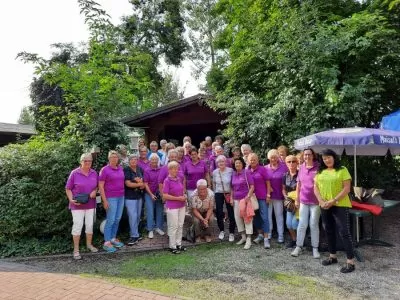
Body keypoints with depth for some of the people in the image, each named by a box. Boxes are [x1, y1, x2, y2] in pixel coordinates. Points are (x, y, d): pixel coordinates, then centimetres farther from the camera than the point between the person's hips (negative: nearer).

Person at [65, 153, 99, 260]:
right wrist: (71, 200, -17)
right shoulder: (74, 173, -9)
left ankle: (89, 244, 32)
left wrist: (95, 191, -8)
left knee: (90, 224, 14)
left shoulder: (94, 173, 2)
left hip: (90, 204, 4)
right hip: (77, 204, -4)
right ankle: (76, 249, 11)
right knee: (77, 225, -1)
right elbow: (68, 189, -5)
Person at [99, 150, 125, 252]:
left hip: (121, 197, 5)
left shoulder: (121, 168, 8)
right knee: (110, 220, -2)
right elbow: (100, 186, -8)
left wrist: (123, 194, 9)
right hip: (111, 198, -5)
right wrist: (104, 200, -12)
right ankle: (106, 243, 9)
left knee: (117, 219, 11)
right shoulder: (104, 169, -7)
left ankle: (113, 238, 27)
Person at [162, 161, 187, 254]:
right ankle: (172, 246, 17)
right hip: (172, 207, -6)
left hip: (182, 206, 7)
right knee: (173, 227, 3)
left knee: (180, 225, 14)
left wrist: (184, 195, -1)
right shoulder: (167, 181, -14)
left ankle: (179, 244, 28)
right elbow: (165, 196, -17)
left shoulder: (179, 179, 5)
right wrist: (178, 198, -18)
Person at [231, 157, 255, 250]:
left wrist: (248, 197, -16)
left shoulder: (247, 172, -6)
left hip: (245, 198, -6)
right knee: (237, 218, 8)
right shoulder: (233, 174, 9)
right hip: (236, 199, 6)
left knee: (247, 218, -5)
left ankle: (248, 240, 0)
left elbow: (252, 186, -8)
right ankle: (243, 237, 23)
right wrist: (231, 198, 9)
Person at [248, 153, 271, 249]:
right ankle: (260, 234, 29)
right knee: (255, 216, 14)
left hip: (262, 197, -4)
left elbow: (268, 183, -4)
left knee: (264, 217, -3)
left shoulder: (262, 169, -6)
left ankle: (266, 238, 3)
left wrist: (268, 195, -8)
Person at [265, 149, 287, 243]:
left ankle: (280, 236, 17)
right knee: (268, 215, 9)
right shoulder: (265, 168, 3)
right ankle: (268, 234, 22)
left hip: (278, 195, -2)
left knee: (279, 215, 7)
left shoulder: (284, 167, -4)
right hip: (267, 195, 2)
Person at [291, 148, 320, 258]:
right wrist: (297, 199, 10)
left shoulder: (318, 167, -6)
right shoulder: (301, 167, 5)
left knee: (314, 225, 5)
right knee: (302, 224, 7)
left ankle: (315, 248, 17)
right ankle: (298, 246, 17)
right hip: (303, 200, 3)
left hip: (315, 201, -3)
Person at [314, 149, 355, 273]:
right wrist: (321, 201, -7)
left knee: (344, 232, -5)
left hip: (340, 205, -5)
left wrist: (333, 201, -17)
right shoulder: (320, 172, 10)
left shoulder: (342, 170, -3)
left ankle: (350, 262, 3)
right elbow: (316, 187, 8)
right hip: (325, 206, 5)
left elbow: (347, 188, -10)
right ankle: (332, 256, 28)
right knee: (329, 231, 14)